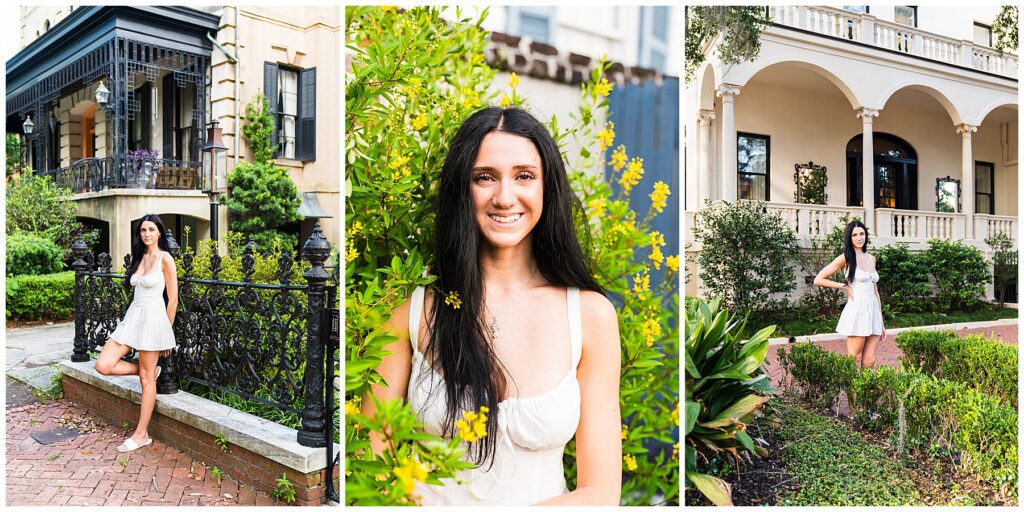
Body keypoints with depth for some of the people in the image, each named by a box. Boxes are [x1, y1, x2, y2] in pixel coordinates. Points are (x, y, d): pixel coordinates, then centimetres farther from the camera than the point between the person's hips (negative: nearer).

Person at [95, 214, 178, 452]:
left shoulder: (165, 259, -8)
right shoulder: (138, 257, 12)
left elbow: (173, 299, -7)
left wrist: (167, 332, -4)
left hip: (153, 317, -7)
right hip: (132, 316, 7)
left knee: (146, 378, 0)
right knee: (103, 365, -5)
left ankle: (141, 434, 9)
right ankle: (150, 370, 19)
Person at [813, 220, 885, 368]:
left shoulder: (871, 258, 15)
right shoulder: (846, 258, -4)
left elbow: (875, 290, 18)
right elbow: (818, 280, -7)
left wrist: (881, 321, 16)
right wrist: (845, 286, -5)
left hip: (873, 311, 6)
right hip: (857, 311, -6)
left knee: (869, 362, 5)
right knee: (854, 362, -1)